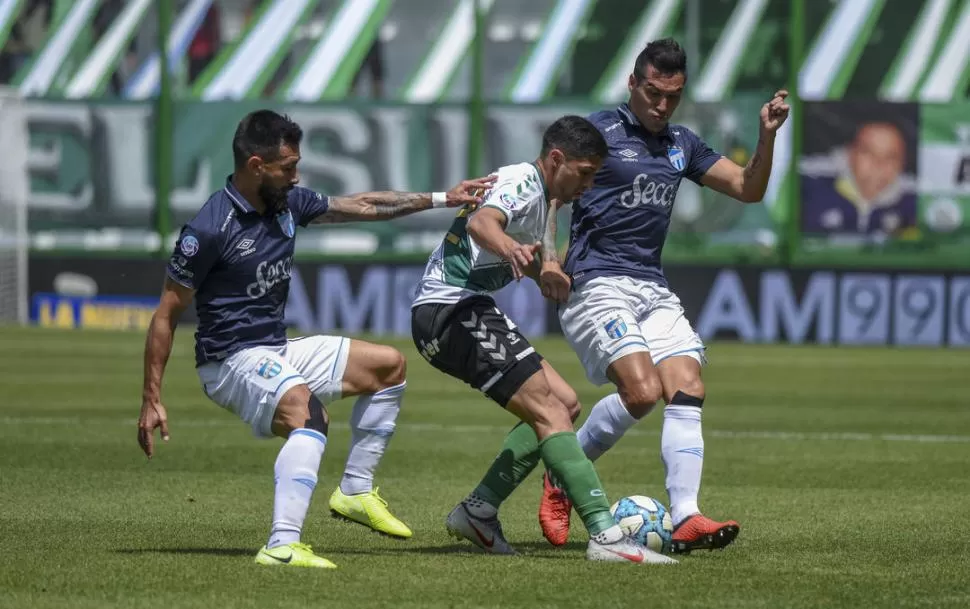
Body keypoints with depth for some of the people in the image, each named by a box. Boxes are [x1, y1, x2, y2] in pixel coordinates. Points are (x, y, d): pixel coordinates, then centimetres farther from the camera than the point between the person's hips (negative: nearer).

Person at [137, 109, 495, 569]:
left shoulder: (287, 204, 4)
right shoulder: (210, 229, -19)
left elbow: (361, 206, 19)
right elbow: (166, 315, -14)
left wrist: (443, 199, 20)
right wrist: (151, 401, -15)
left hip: (280, 352, 10)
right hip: (232, 360, -10)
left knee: (388, 365, 18)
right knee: (308, 413, -37)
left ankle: (355, 492, 22)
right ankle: (282, 546, -48)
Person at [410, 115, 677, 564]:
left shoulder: (541, 196, 20)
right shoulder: (523, 183, -12)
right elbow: (481, 222, -36)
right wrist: (510, 248, -55)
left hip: (443, 316, 11)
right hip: (453, 311, -11)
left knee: (564, 403, 11)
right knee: (549, 412, -17)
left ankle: (478, 511, 9)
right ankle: (606, 536, -27)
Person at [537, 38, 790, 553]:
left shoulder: (681, 145, 16)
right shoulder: (600, 132, -3)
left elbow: (748, 189, 18)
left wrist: (767, 137, 1)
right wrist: (549, 256, -19)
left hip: (653, 289, 7)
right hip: (596, 284, -7)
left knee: (688, 391, -11)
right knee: (642, 391, -22)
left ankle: (685, 519, -17)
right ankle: (562, 477, -1)